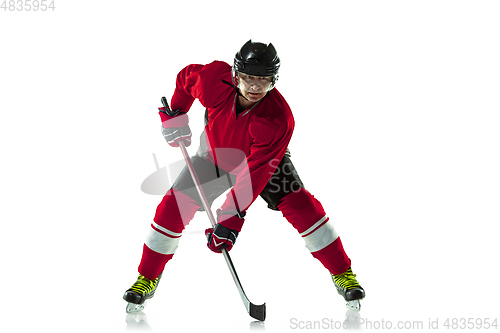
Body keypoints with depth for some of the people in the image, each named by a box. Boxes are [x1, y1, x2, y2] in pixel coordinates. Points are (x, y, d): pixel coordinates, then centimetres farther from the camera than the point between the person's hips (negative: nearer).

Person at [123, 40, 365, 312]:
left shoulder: (278, 119, -39)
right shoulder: (213, 79, -33)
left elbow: (255, 174, -39)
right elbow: (186, 77, -7)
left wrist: (230, 220, -41)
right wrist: (174, 116, -10)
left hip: (265, 160, -2)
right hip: (215, 156, 2)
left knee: (301, 207, -19)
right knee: (173, 207, -10)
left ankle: (342, 274, -1)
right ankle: (147, 278, 9)